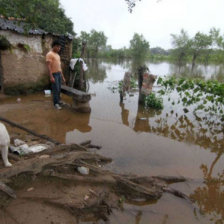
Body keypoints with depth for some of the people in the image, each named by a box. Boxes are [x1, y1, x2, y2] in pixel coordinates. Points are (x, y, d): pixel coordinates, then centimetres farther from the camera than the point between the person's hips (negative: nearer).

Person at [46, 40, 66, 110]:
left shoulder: (57, 55, 18)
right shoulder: (49, 54, -8)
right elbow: (49, 66, -15)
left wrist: (62, 76, 19)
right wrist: (51, 77, -23)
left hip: (59, 74, 8)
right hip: (54, 74, -8)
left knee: (59, 89, 10)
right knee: (55, 89, -5)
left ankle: (58, 101, 21)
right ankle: (56, 103, 2)